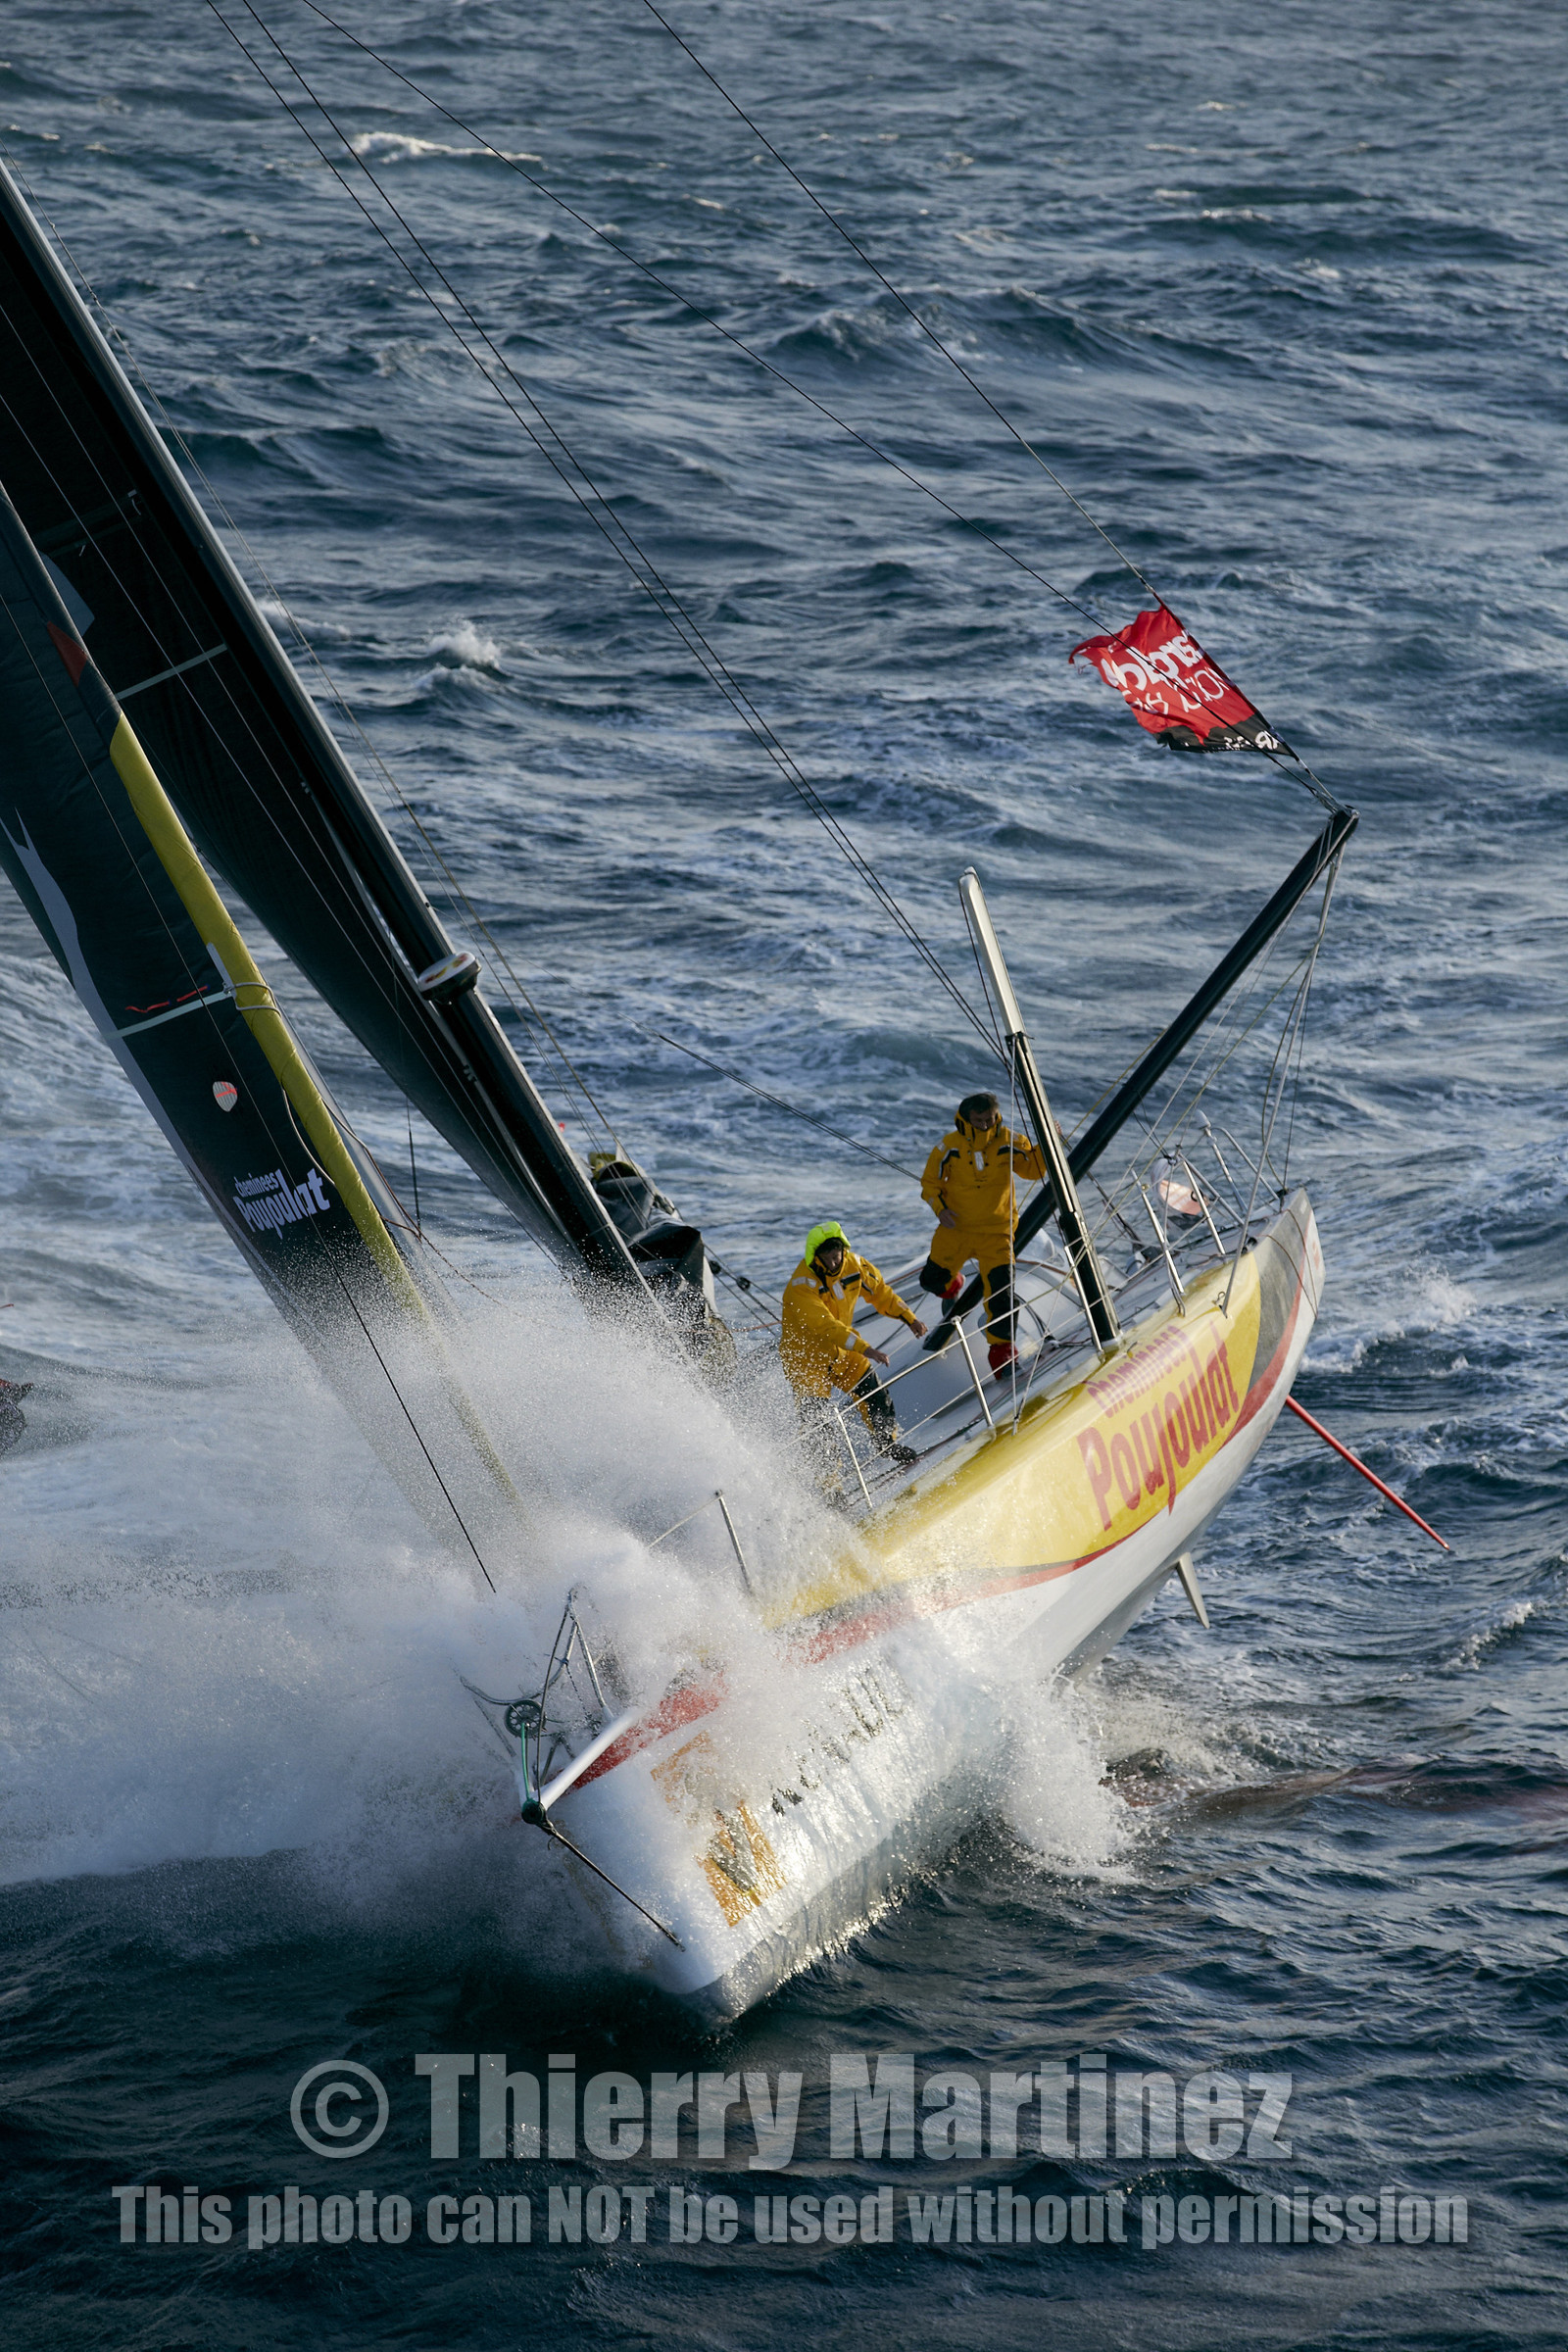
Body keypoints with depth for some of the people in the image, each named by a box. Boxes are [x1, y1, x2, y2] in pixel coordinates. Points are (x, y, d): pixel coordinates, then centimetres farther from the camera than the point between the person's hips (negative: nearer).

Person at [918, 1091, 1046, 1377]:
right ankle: (951, 1286, 46)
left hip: (995, 1231, -1)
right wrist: (940, 1208, -15)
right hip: (956, 1227, 1)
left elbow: (1034, 1169, 2)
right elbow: (930, 1182, 2)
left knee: (1001, 1290, -13)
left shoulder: (1009, 1142, -7)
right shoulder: (950, 1146, -8)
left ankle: (1002, 1346, 2)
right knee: (932, 1280, 7)